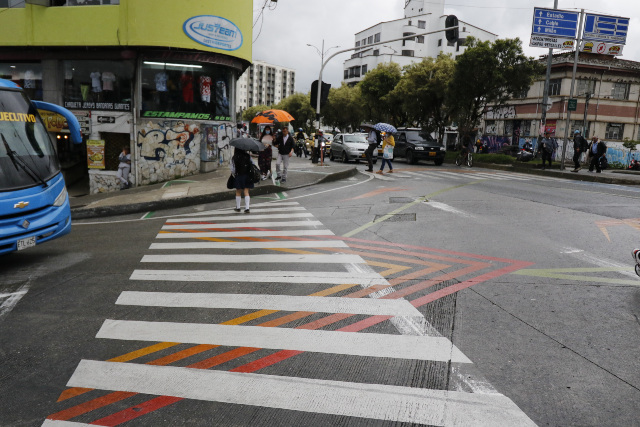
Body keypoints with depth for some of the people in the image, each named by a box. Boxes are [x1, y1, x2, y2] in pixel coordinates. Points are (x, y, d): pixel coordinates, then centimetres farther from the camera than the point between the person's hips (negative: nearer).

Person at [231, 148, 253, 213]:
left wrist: (233, 174, 10)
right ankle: (247, 208, -1)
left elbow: (233, 169, -8)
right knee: (246, 192, 5)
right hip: (247, 176, 1)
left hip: (238, 176, -1)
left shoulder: (234, 158, -9)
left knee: (238, 192, 13)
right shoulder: (248, 156, -3)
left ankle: (238, 207, 23)